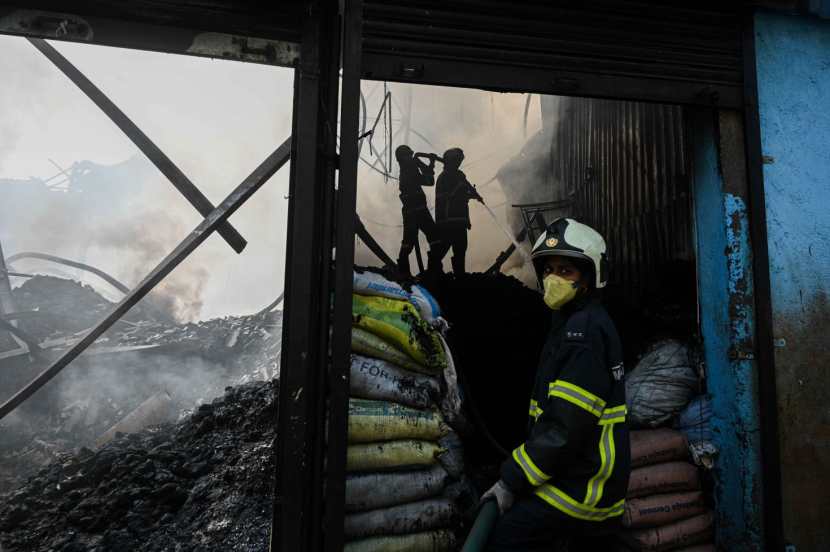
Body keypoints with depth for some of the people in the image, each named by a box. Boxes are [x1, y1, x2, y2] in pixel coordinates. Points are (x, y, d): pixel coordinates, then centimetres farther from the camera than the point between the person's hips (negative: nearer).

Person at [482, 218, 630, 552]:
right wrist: (520, 471, 15)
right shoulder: (575, 323, 14)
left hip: (580, 485, -10)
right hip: (586, 477, 10)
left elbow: (567, 424, -26)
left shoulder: (585, 329, -19)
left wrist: (511, 481, -19)